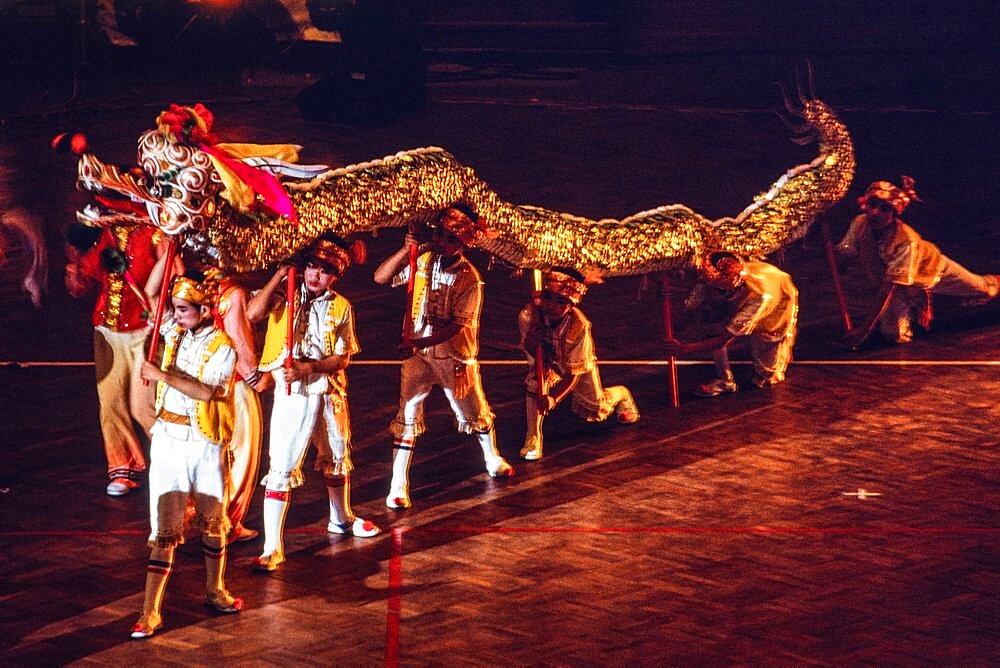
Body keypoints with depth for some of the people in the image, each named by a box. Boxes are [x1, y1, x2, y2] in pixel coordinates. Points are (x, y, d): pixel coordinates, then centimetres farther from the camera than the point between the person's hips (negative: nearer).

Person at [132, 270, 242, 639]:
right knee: (165, 527, -3)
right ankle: (151, 611, -5)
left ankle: (215, 590, 33)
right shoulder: (174, 332, 5)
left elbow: (206, 391, -21)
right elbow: (152, 293, 5)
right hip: (168, 439, 2)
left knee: (213, 522, 12)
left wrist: (163, 375, -23)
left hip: (206, 442, -2)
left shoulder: (222, 346, -9)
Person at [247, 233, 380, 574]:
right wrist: (278, 277, -19)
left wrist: (309, 368, -20)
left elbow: (342, 358, -4)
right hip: (293, 393, -4)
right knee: (282, 467, -9)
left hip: (330, 391, 4)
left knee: (337, 458, 23)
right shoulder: (285, 297, -5)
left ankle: (341, 519, 49)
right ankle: (272, 548, -9)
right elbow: (253, 313, -24)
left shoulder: (341, 308, 1)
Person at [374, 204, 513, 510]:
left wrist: (421, 342, -29)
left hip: (455, 356, -1)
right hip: (417, 354, 1)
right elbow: (381, 278, -11)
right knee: (407, 417, -5)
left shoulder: (469, 278, -15)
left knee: (475, 412, 17)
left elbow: (457, 325, -19)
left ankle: (492, 459, 44)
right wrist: (405, 250, -23)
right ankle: (398, 486, -1)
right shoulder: (422, 260, -7)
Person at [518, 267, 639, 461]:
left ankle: (621, 394, 47)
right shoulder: (529, 315, -34)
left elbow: (573, 372, -32)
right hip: (547, 363, 1)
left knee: (597, 411, 10)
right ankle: (532, 440, -23)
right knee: (535, 384, -33)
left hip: (580, 366, -1)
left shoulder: (580, 326, -40)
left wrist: (554, 398, -42)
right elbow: (529, 349, -18)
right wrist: (532, 340, -43)